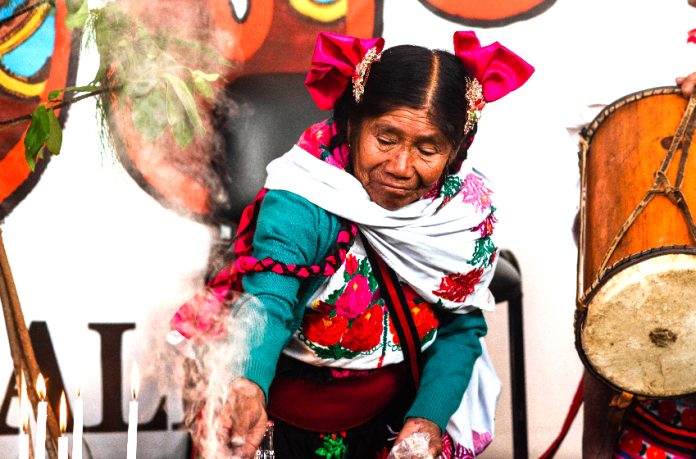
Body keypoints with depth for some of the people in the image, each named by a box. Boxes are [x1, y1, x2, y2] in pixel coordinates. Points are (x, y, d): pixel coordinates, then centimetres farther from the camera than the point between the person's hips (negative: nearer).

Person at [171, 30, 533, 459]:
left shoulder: (467, 210, -14)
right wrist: (247, 388, -63)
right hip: (293, 420, -3)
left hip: (397, 409, 3)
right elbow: (267, 303, -42)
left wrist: (429, 418, -20)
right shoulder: (303, 205, -28)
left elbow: (460, 328, -5)